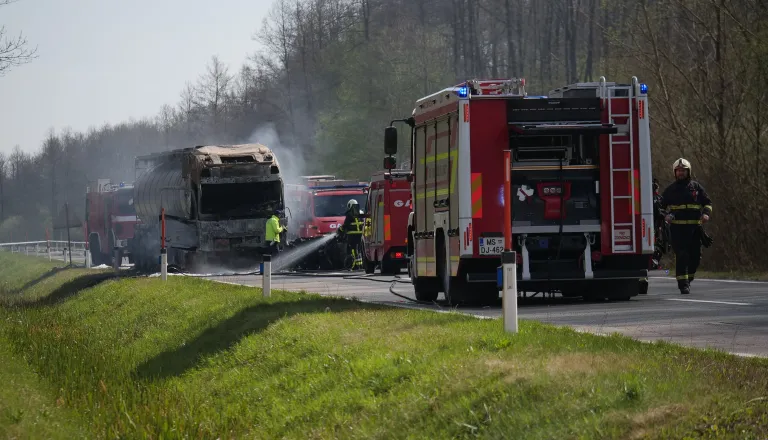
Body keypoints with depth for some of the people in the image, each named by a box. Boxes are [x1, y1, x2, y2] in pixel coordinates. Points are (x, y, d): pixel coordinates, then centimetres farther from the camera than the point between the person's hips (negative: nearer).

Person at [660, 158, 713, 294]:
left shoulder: (696, 187, 11)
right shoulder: (670, 189, 8)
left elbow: (707, 202, 14)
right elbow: (661, 205, 11)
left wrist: (706, 213, -6)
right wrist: (665, 215, -10)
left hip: (694, 227, 2)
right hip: (677, 228, -2)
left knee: (695, 256, 5)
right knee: (682, 256, -11)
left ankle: (688, 279, 27)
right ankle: (683, 284, -11)